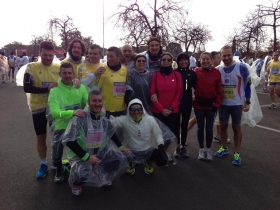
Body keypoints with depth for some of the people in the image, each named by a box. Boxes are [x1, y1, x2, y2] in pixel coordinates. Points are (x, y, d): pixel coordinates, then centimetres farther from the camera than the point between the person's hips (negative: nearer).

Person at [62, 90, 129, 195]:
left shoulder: (104, 119, -2)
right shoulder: (80, 117, -22)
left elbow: (111, 133, 19)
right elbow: (68, 140, -23)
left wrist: (120, 147, 15)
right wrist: (87, 157, -25)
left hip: (99, 152, 6)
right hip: (80, 154, -6)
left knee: (121, 159, -7)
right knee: (83, 172, -36)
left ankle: (106, 176, 26)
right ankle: (75, 184, 5)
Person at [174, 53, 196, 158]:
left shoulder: (192, 73, 3)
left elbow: (196, 87, 7)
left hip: (187, 103, 2)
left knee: (184, 125, 10)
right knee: (176, 125, 6)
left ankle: (183, 146, 20)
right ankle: (178, 146, 17)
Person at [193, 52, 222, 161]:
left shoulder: (216, 72, -6)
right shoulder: (196, 72, -4)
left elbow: (219, 91, -4)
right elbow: (194, 87, 0)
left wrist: (216, 105, -7)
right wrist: (195, 99, -7)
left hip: (211, 104, 0)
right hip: (199, 104, 1)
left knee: (209, 128, 9)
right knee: (200, 128, 11)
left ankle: (208, 149, 27)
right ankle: (201, 149, 27)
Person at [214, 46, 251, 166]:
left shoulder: (241, 68, -12)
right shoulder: (218, 69, 0)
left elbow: (247, 85, -5)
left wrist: (247, 102, -7)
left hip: (237, 103, -3)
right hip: (223, 103, 3)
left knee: (236, 127, 7)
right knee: (223, 126, 12)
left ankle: (237, 153, 17)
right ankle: (224, 148, 30)